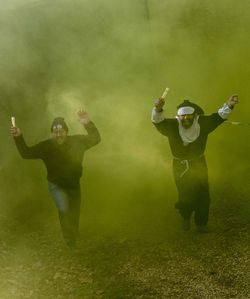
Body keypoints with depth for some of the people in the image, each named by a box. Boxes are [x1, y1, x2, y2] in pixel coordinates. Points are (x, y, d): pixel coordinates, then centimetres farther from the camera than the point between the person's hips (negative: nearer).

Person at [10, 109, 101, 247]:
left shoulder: (77, 141, -15)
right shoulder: (46, 146, -19)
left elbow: (95, 138, -12)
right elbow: (26, 153, -19)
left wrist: (88, 124, -30)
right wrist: (18, 137, -35)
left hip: (74, 185, 3)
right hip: (56, 185, -3)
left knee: (74, 214, 20)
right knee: (64, 210, -24)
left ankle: (74, 241, 48)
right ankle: (69, 240, 1)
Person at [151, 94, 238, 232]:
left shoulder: (202, 123, -11)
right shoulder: (173, 125, -17)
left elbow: (218, 117, -16)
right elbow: (159, 122, -32)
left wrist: (228, 105, -35)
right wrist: (158, 110, -55)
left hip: (199, 164, 2)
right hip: (180, 166, -1)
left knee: (203, 195, 4)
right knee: (185, 195, 8)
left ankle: (201, 223, 25)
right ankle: (185, 218, 38)